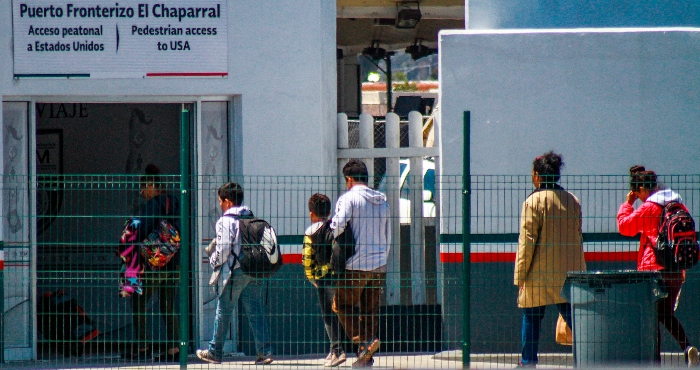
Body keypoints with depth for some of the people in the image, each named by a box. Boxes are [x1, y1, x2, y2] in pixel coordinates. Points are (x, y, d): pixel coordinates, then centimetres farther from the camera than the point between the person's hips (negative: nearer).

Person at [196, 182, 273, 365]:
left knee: (223, 310, 5)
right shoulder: (252, 218, 13)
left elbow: (223, 249, -14)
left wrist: (213, 261, 5)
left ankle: (215, 352, 12)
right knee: (256, 311, 5)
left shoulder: (226, 221, -8)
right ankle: (265, 351, -3)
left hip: (235, 271, -6)